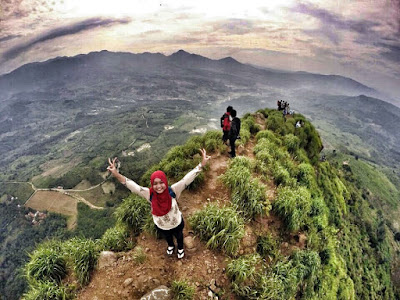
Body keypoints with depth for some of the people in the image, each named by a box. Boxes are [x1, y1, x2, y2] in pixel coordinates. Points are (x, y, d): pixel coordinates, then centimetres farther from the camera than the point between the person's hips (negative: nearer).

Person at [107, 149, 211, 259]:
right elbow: (132, 185, -41)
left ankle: (180, 248, 67)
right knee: (167, 237, 36)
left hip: (177, 224, -1)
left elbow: (187, 179, -45)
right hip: (161, 226, 2)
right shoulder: (149, 194, -32)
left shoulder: (172, 191, -36)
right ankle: (171, 246, 72)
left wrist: (202, 164, -56)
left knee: (179, 236, 33)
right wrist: (116, 174, -56)